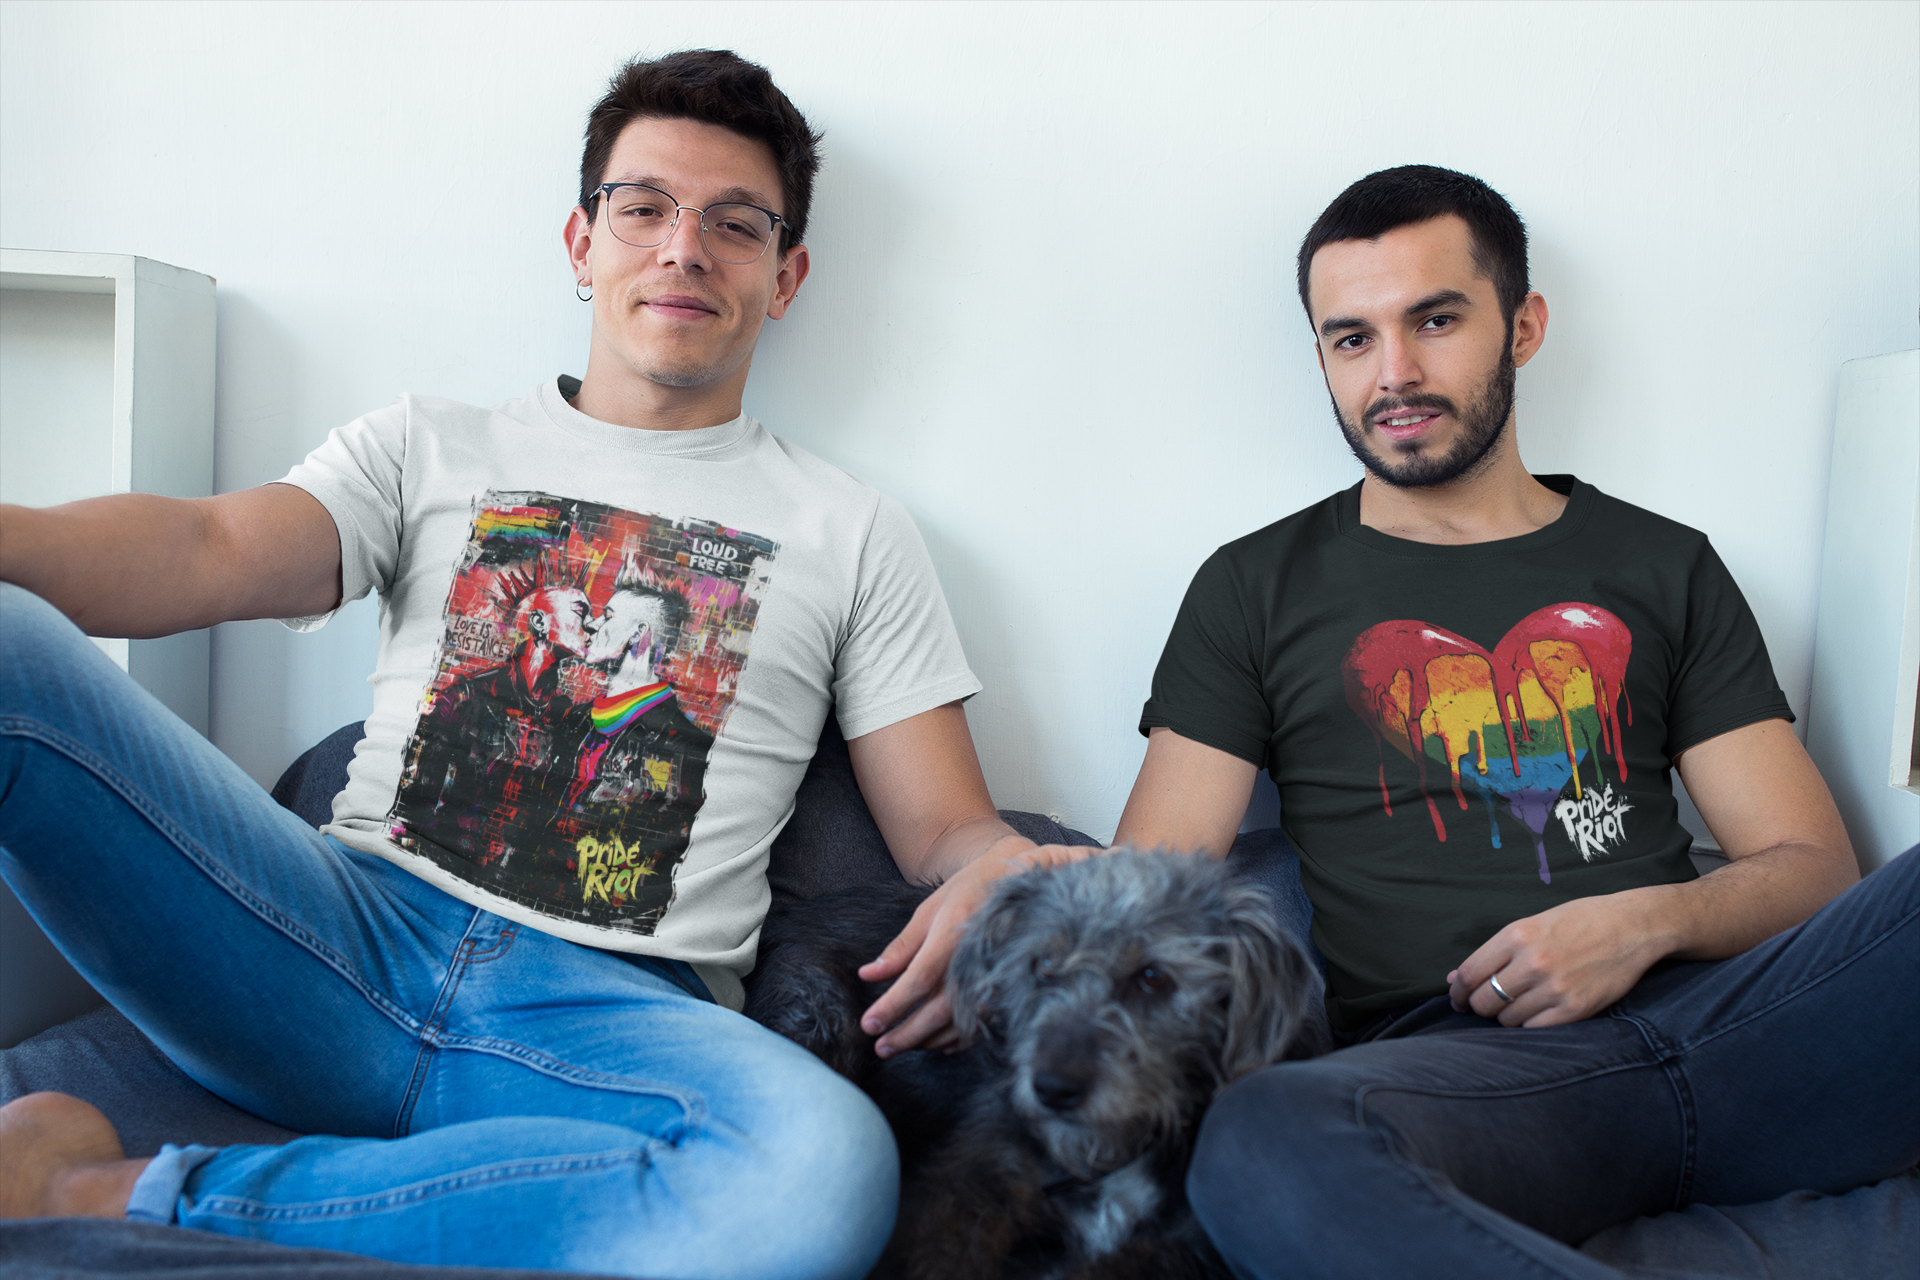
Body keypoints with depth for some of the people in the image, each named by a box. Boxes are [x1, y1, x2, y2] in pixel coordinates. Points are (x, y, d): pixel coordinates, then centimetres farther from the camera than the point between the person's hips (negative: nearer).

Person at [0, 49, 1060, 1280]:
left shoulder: (855, 533, 14)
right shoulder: (427, 449, 17)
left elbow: (948, 828, 11)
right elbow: (208, 552, -2)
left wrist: (999, 876, -15)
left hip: (618, 1015, 1)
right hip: (350, 932, 1)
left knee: (826, 1172, -37)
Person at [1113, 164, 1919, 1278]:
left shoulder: (1664, 569, 19)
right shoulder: (1259, 591, 13)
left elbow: (1812, 864, 14)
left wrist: (1647, 922, -7)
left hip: (1702, 1010, 2)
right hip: (1447, 1057, -1)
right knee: (1259, 1148, -37)